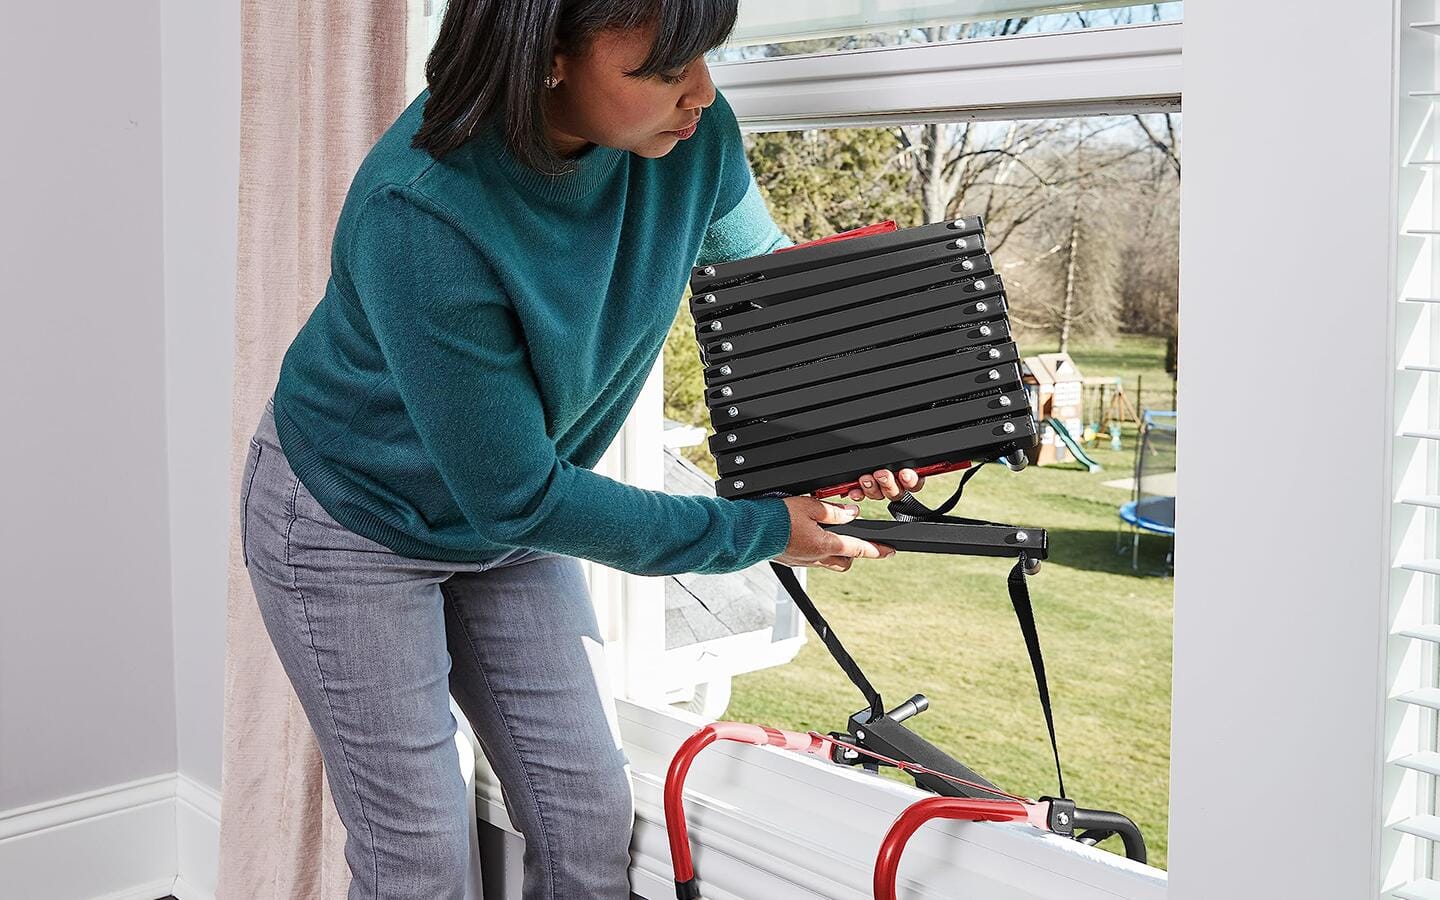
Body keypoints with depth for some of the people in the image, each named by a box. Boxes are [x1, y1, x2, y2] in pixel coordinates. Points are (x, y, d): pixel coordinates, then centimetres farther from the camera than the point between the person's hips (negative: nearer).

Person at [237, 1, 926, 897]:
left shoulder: (693, 135, -19)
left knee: (594, 823, 6)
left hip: (512, 517, 6)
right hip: (355, 516, -5)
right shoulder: (421, 211, -36)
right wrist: (755, 530, -22)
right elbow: (513, 494, -28)